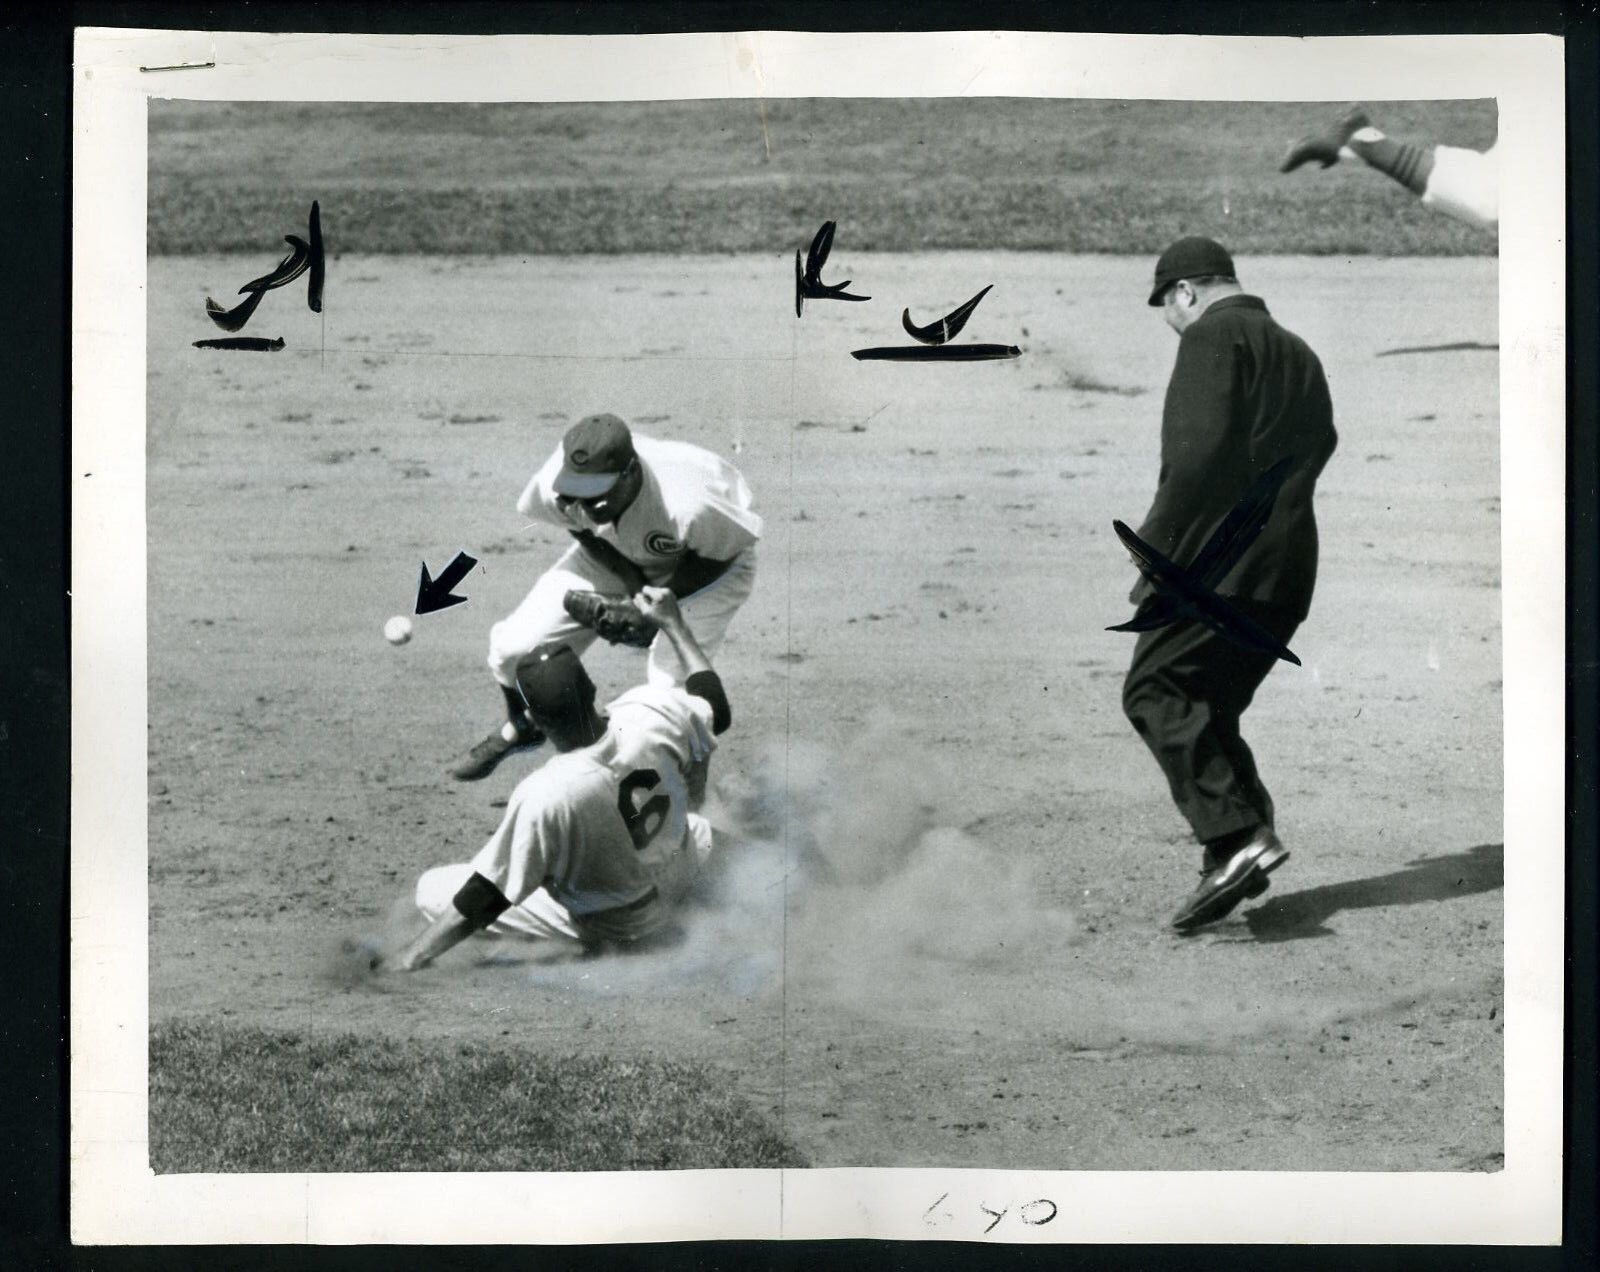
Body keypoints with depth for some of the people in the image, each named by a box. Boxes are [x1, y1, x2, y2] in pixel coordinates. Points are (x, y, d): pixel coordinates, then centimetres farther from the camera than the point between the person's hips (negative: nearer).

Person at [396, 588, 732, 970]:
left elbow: (482, 902, -30)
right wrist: (673, 624, 8)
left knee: (431, 888, -2)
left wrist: (407, 962, -23)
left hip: (605, 926, -6)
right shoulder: (653, 711, -26)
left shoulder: (544, 796, -38)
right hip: (675, 879, 6)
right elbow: (716, 708, -1)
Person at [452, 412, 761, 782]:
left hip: (709, 564, -4)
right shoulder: (556, 485, -31)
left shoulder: (689, 507, -44)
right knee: (514, 645, -4)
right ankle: (520, 727, 31)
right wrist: (630, 579, -16)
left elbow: (729, 548, -23)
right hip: (617, 554, 4)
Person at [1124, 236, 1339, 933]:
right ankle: (1239, 851, 7)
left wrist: (1158, 542, -13)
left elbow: (1199, 448, -17)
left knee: (1154, 690, -8)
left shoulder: (1213, 336, -4)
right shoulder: (1299, 352, 24)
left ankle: (1236, 836, -21)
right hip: (1288, 571, 9)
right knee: (1210, 704, 15)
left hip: (1222, 558, -9)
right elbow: (1319, 443, 25)